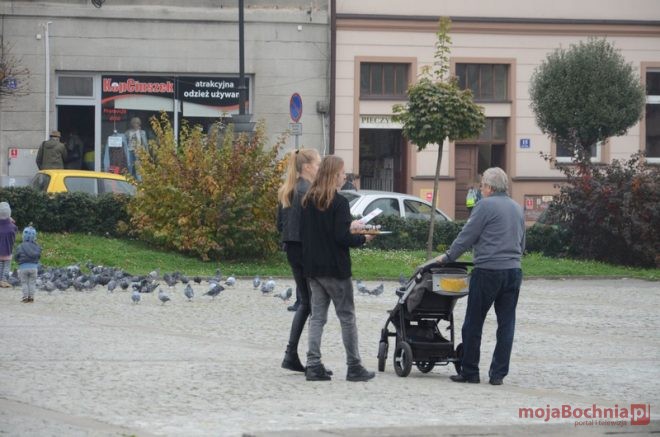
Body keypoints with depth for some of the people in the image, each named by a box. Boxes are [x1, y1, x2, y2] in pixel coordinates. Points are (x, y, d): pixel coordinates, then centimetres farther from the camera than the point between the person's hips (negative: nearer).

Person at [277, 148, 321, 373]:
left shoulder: (287, 191, 12)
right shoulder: (308, 191, -16)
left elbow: (280, 224, 15)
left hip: (292, 250, 9)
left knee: (304, 302, 16)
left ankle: (291, 355, 10)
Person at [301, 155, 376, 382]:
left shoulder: (308, 201, 7)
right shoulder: (338, 202, -15)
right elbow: (342, 238, -20)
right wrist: (363, 238, -1)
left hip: (312, 267, 6)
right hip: (335, 269, -6)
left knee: (317, 316, 9)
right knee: (347, 316, 3)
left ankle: (313, 365, 3)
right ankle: (354, 367, 7)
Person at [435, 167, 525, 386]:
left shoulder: (486, 205, -7)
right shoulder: (517, 208, 14)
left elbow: (467, 236, -5)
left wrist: (448, 256, 7)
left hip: (488, 271, -6)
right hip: (513, 271, 6)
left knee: (473, 324, 3)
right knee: (506, 324, 6)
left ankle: (469, 372, 6)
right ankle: (498, 374, 7)